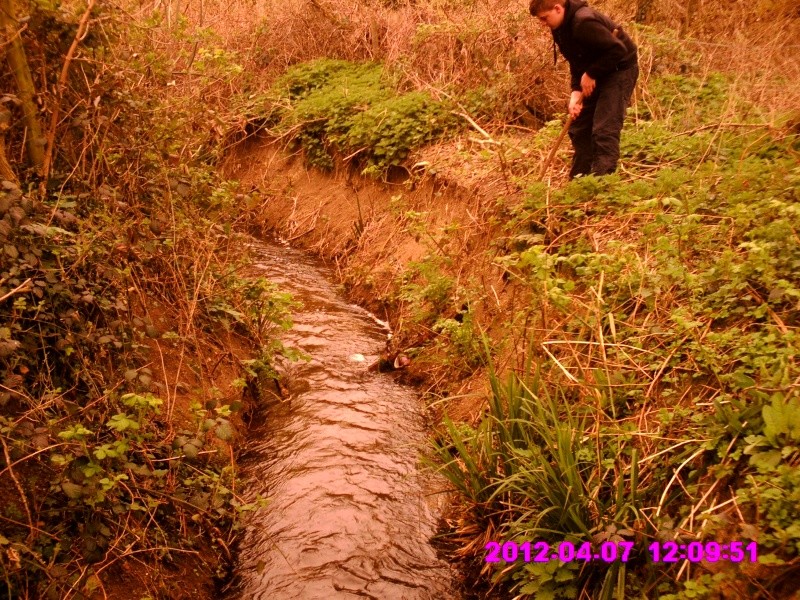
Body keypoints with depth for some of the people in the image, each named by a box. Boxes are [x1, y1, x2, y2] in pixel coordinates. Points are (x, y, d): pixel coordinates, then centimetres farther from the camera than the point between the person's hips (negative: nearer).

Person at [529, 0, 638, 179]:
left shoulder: (584, 22, -28)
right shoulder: (560, 28, 0)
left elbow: (618, 50, -30)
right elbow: (576, 63, 6)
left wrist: (591, 74, -22)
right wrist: (576, 92, -9)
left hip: (620, 70, -9)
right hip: (596, 74, 10)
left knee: (604, 130, -17)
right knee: (579, 127, 10)